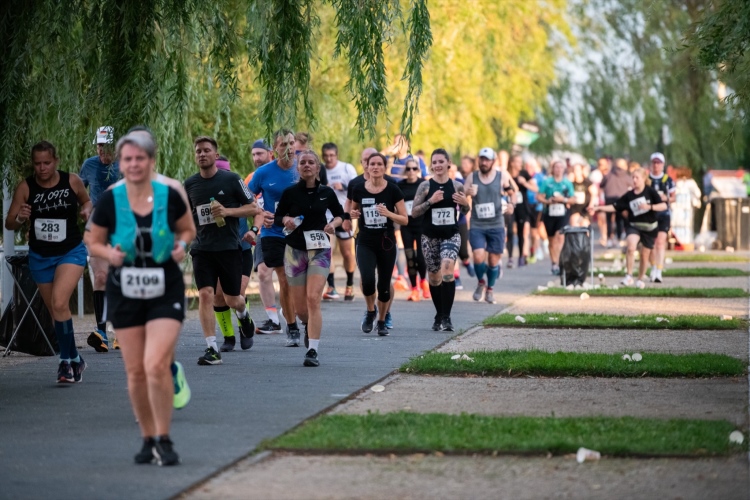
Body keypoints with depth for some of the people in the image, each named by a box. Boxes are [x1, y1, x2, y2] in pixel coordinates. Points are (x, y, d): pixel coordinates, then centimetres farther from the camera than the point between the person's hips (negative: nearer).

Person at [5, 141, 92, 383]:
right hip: (40, 256, 3)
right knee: (55, 311, 12)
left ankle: (66, 360, -11)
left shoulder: (72, 181, -9)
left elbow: (86, 201, 12)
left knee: (59, 303, -22)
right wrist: (20, 218, -27)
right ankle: (75, 359, 29)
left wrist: (87, 211, -10)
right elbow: (9, 224, -5)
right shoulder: (25, 187, -8)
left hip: (71, 252, -3)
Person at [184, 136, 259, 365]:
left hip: (229, 247, -2)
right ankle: (212, 350, -12)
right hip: (202, 249, 2)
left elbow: (254, 208, -3)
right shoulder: (190, 184, 5)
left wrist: (227, 211, -16)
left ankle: (244, 316, 45)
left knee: (232, 300, 7)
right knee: (205, 294, -14)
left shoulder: (231, 179, -4)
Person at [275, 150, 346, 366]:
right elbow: (277, 216, 9)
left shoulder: (326, 192, 2)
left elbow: (340, 214, 16)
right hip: (295, 250, 1)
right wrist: (285, 220, -13)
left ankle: (313, 351, -17)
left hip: (319, 251, -1)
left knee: (313, 299, -17)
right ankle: (308, 325, 41)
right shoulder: (290, 192, -1)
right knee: (299, 306, 5)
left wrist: (333, 224, -5)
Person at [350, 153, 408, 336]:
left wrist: (388, 213, -20)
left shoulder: (393, 190, -5)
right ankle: (370, 310, 12)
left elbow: (405, 220, -3)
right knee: (367, 280, -19)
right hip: (365, 243, 0)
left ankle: (382, 321, 27)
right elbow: (353, 210, 18)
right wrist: (352, 214, -6)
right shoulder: (359, 189, 1)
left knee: (384, 284, 4)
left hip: (386, 243, 0)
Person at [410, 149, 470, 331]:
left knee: (447, 269, -21)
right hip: (430, 237, 1)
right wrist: (431, 201, -19)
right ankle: (439, 315, 29)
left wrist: (465, 204, -8)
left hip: (451, 235, -1)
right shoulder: (425, 186, -2)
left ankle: (446, 317, -19)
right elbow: (414, 212, -5)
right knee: (434, 277, 10)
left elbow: (464, 211, 15)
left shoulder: (457, 186, 2)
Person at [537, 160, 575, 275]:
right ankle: (554, 264, 22)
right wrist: (547, 201, -15)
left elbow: (573, 199, 8)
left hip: (562, 214, -1)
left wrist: (564, 199, -10)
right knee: (552, 239, 10)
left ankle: (557, 264, -25)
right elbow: (539, 196, 3)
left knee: (560, 237, -18)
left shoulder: (567, 183, 6)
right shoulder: (547, 182, 4)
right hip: (549, 213, 1)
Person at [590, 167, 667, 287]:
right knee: (631, 247, -28)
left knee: (644, 255, 9)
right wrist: (598, 208, -6)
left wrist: (649, 206, -27)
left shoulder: (650, 192, -8)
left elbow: (664, 206, -13)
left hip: (649, 227, -1)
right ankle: (629, 276, -21)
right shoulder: (629, 195, 1)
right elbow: (615, 207, 3)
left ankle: (640, 279, 31)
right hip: (634, 225, 1)